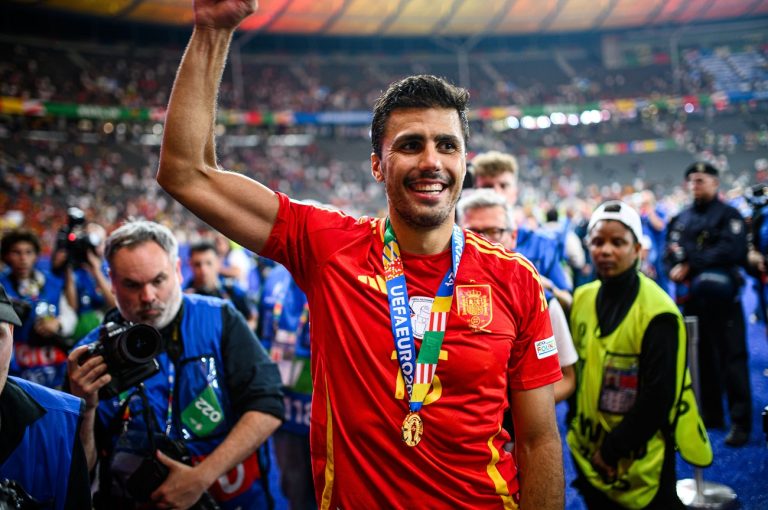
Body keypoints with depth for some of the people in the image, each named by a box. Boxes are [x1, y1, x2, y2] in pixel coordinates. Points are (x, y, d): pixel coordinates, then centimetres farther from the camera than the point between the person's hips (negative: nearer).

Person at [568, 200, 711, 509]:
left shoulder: (656, 312, -17)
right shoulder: (581, 298, 2)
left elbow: (658, 397, -19)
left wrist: (613, 449, -15)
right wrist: (576, 426, 8)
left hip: (638, 460, -6)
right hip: (588, 455, 6)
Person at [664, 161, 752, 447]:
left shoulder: (729, 216, -2)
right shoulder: (680, 220, 13)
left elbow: (732, 251, -17)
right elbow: (670, 254, 7)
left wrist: (692, 263, -17)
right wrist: (675, 270, -15)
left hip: (722, 299, -5)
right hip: (691, 300, 5)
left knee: (732, 359, -5)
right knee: (701, 359, 12)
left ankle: (740, 423, 1)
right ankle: (709, 415, 23)